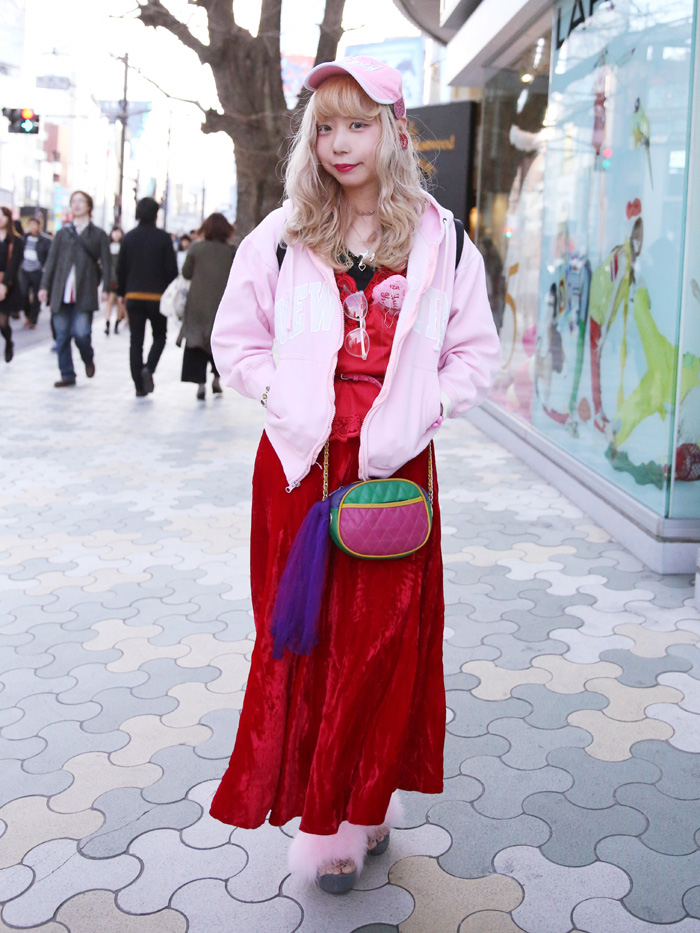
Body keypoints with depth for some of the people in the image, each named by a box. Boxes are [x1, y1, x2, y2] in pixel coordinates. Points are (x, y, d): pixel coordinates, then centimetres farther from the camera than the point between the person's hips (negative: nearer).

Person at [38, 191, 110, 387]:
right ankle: (67, 375, 11)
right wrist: (45, 286, 5)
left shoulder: (98, 234, 8)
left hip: (85, 293, -3)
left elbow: (105, 263, 4)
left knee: (81, 332, -13)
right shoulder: (62, 233, 14)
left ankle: (88, 360, 17)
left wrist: (105, 288, -7)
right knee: (62, 336, 2)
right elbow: (51, 260, 12)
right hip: (62, 292, 3)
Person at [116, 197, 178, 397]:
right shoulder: (163, 238, -6)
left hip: (133, 296, 2)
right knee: (159, 336, 14)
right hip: (157, 296, -2)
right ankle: (149, 368, -12)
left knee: (136, 341, 6)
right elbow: (171, 268, -7)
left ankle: (139, 386, 3)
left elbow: (121, 268, 6)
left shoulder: (129, 237, 3)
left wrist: (122, 292, 17)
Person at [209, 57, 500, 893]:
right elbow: (235, 340, 10)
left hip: (397, 465, 0)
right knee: (304, 630, 5)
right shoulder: (281, 237, 4)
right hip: (301, 461, 1)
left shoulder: (442, 242, 3)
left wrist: (428, 405, -7)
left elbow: (475, 353, 8)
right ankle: (319, 816, 21)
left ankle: (363, 803, 23)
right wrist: (282, 395, -5)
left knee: (387, 636, 4)